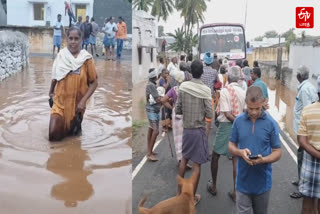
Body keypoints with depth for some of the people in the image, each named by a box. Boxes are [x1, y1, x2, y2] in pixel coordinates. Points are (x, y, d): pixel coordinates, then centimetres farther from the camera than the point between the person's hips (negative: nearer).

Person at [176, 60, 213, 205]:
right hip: (199, 130, -4)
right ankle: (193, 197, 15)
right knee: (197, 164, 6)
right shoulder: (205, 90, -14)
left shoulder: (182, 87, -5)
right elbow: (209, 115, -13)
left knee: (184, 158, 23)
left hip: (186, 129, 4)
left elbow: (177, 110, -1)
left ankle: (180, 189, 35)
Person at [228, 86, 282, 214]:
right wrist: (240, 152, -17)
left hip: (263, 181, 0)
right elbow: (231, 146, 5)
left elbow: (277, 152, -3)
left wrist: (263, 160, -22)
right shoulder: (238, 121, -4)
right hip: (243, 180, 0)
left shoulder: (271, 123, -8)